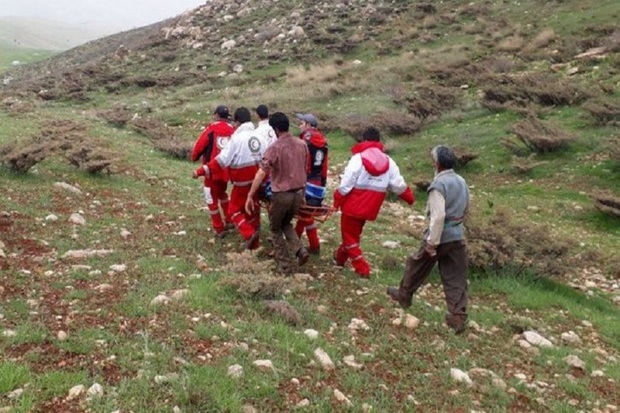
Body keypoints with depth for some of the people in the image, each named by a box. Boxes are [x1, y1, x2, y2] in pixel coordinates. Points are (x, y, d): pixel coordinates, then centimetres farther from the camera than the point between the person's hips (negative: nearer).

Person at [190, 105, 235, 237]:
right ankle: (229, 221, 28)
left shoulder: (212, 128, -11)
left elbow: (200, 145, -8)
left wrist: (194, 157, 11)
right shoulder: (232, 130, 1)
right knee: (222, 193, 28)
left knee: (211, 198, 10)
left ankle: (218, 229, 13)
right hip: (226, 170, 5)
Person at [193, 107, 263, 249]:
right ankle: (254, 244, 24)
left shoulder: (237, 138, -15)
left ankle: (249, 234, -13)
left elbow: (222, 160, -18)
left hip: (243, 182, -7)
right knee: (252, 210, 17)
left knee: (234, 209, 7)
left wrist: (202, 170, -14)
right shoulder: (258, 137, 5)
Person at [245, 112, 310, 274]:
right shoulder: (302, 145, 2)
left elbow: (261, 173, -22)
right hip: (298, 192, 5)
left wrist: (250, 196, -19)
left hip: (281, 194, -5)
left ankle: (285, 265, 15)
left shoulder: (274, 148, -16)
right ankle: (300, 250, 7)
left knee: (275, 229, 16)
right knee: (286, 223, 28)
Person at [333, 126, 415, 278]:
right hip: (370, 207, 6)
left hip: (353, 204, -6)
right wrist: (410, 197, 19)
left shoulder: (358, 158, -13)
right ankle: (340, 257, 43)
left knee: (349, 235, 8)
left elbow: (346, 184, -15)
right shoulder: (388, 161, 1)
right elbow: (398, 184, 3)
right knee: (354, 233, 24)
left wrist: (337, 200, -3)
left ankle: (362, 269, 2)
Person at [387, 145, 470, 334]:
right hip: (458, 237, 7)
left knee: (416, 265, 17)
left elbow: (438, 216, -25)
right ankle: (458, 317, 7)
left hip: (440, 236, -7)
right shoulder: (461, 182, 8)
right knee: (456, 278, 8)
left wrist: (432, 242, -21)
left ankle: (404, 295, 36)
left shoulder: (439, 184, -18)